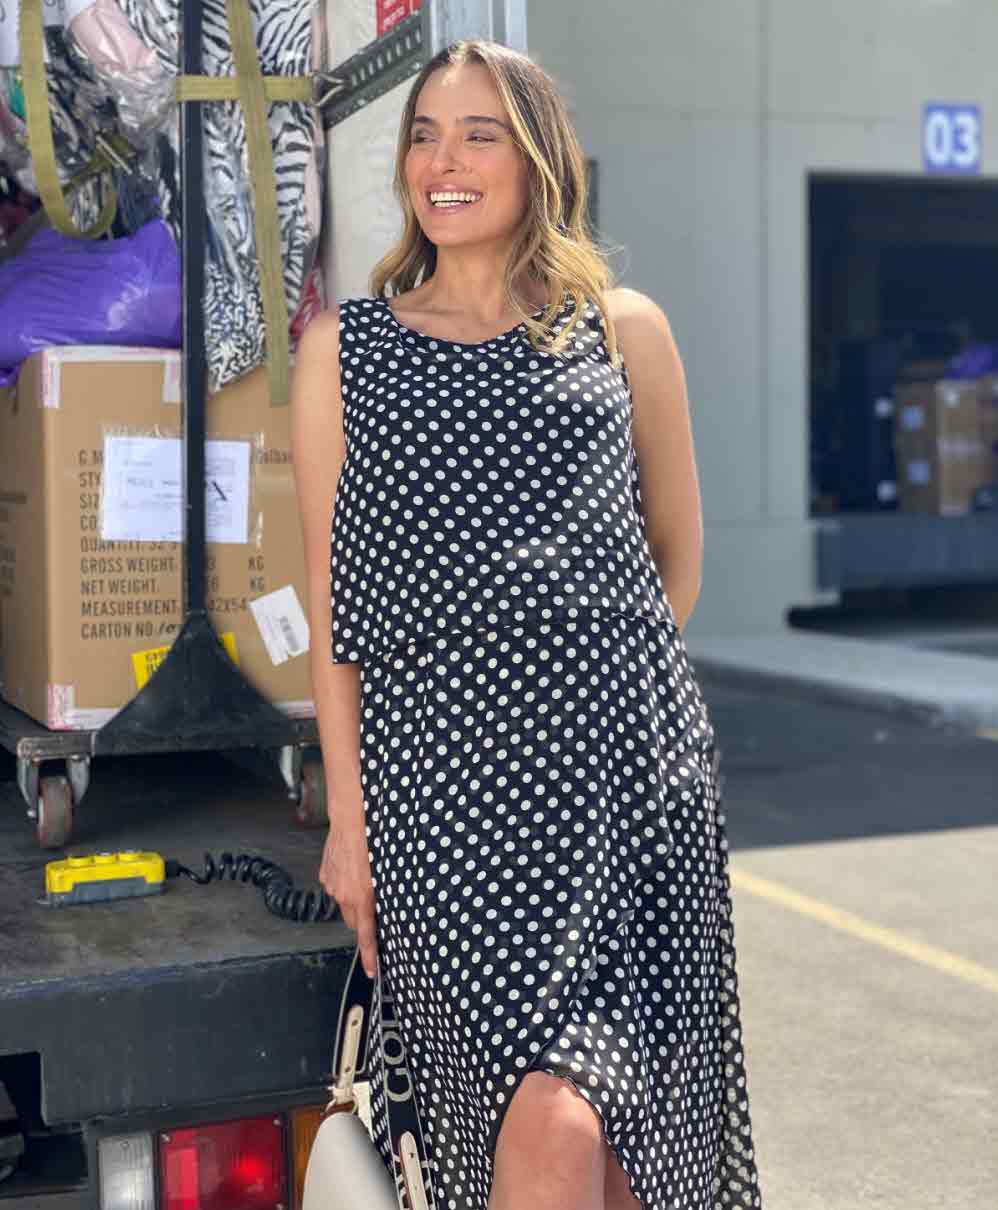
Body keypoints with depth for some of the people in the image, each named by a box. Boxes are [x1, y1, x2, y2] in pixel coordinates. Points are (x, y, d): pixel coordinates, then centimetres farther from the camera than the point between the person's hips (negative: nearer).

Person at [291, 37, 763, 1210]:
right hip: (439, 778, -1)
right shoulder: (346, 345, 9)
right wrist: (347, 815, 3)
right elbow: (334, 601, 6)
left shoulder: (623, 328, 10)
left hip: (632, 771, 1)